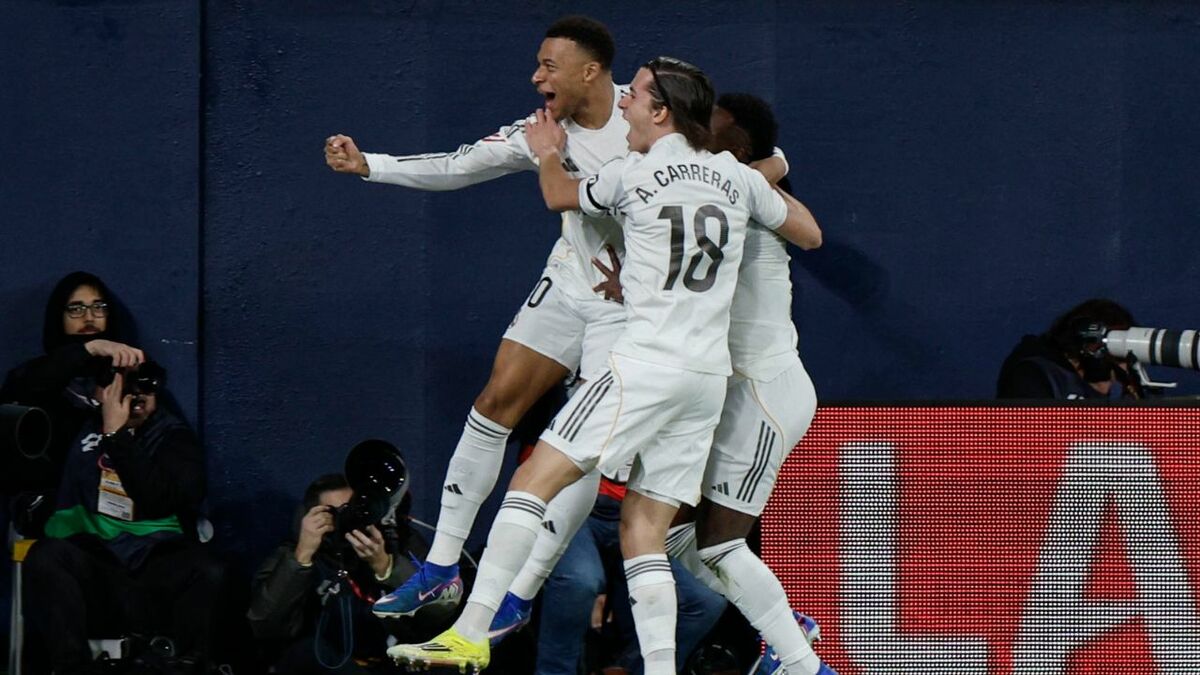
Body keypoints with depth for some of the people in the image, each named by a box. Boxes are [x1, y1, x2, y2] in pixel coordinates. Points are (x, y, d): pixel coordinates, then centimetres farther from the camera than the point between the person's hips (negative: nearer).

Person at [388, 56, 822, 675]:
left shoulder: (633, 176, 0)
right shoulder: (737, 177, 11)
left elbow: (558, 196, 21)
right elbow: (807, 234, 27)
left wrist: (547, 153, 42)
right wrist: (770, 181, 44)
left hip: (645, 365, -6)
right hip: (711, 377, 6)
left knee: (533, 479, -6)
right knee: (643, 529, 7)